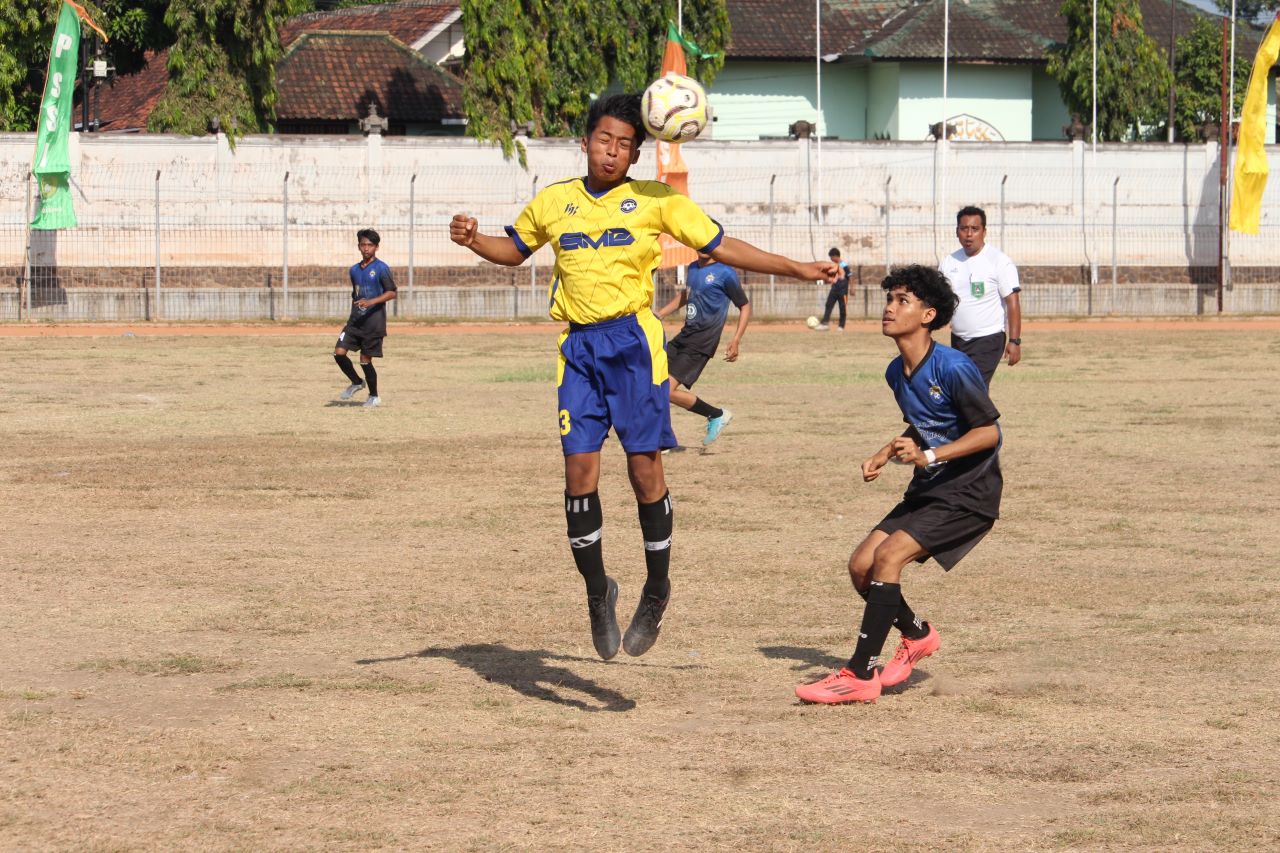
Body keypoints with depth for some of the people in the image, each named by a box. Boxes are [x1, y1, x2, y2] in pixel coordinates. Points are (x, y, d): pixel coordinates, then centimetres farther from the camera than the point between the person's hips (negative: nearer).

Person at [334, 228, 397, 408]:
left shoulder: (381, 269, -7)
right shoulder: (354, 270, 13)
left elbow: (392, 293, -13)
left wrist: (371, 302, -25)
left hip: (374, 321, -6)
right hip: (355, 320, 6)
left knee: (365, 359, -3)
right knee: (339, 352, -7)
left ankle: (374, 397, 15)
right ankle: (357, 382, 16)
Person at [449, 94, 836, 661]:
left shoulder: (655, 200, 3)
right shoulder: (554, 202, 11)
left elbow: (720, 247, 6)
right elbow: (514, 250, 27)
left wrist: (797, 269, 2)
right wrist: (473, 241, 7)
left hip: (633, 341, -2)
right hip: (579, 344, 2)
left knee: (644, 466, -6)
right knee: (579, 470, -5)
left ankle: (656, 589, 11)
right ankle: (597, 591, 10)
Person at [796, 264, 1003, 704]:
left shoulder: (953, 368, -20)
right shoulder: (897, 372, 7)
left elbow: (989, 432, -19)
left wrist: (929, 456, -28)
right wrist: (886, 454, 8)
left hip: (969, 492, -9)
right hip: (927, 490, 9)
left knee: (888, 555, -23)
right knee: (861, 565, 1)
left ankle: (860, 676, -20)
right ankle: (917, 635, 27)